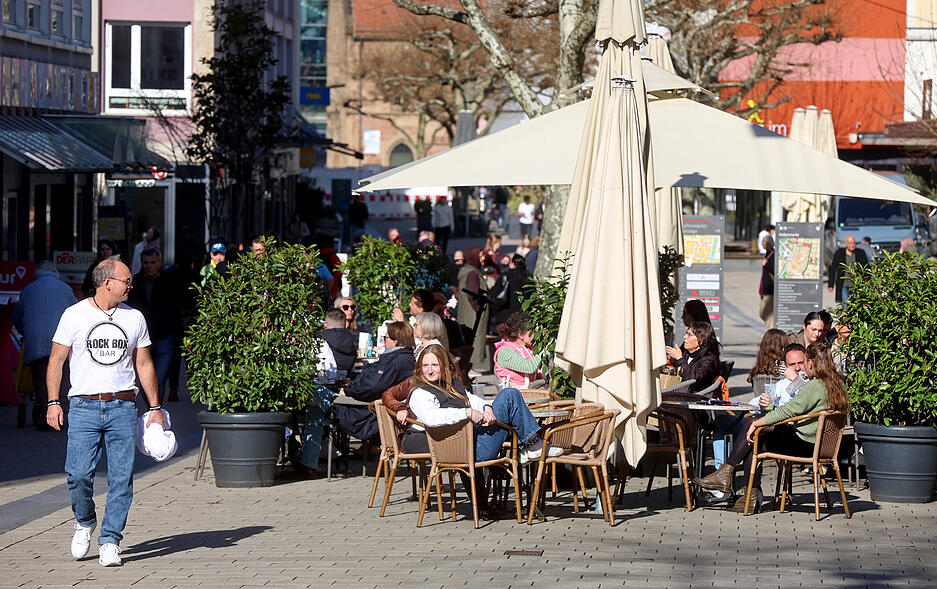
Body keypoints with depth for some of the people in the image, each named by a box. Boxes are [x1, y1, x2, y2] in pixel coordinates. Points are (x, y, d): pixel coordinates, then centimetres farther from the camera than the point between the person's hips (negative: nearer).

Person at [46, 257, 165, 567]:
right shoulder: (74, 315, 2)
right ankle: (85, 522, 17)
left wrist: (155, 407, 13)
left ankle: (110, 541, 4)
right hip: (84, 406, -2)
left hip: (122, 407, 2)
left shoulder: (134, 318, 10)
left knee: (121, 478, -4)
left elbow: (144, 364, 17)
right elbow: (57, 360, 5)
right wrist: (53, 402, -3)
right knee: (78, 474, -10)